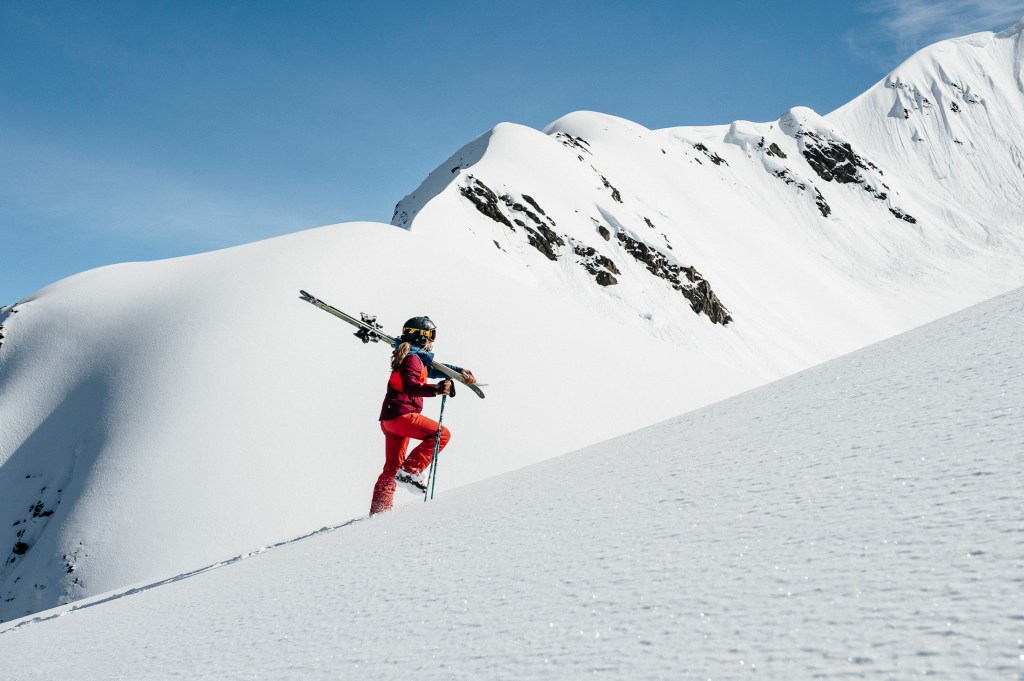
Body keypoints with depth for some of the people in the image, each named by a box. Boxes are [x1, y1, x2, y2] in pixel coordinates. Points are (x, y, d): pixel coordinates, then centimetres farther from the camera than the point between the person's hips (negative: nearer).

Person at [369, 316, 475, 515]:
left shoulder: (415, 358, 20)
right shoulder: (413, 359, -11)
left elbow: (433, 369, 35)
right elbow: (410, 386, -27)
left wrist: (459, 371, 30)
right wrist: (435, 390, -40)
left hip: (390, 419, 10)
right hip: (401, 415, -10)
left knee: (392, 467, 13)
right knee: (441, 434, -11)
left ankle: (378, 511, 13)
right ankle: (410, 472, -16)